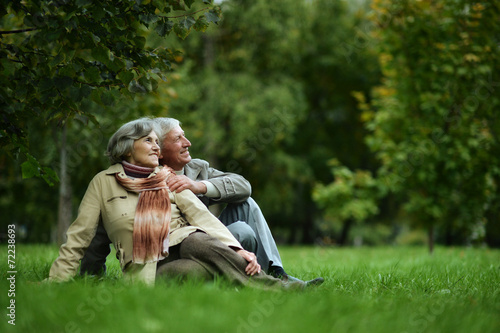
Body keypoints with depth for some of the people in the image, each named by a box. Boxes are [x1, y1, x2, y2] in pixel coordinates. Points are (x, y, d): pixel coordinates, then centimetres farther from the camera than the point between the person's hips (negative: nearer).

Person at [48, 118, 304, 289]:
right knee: (199, 271, -35)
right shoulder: (104, 183, 8)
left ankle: (276, 288, -46)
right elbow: (79, 237, 9)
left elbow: (201, 215, 1)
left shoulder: (168, 179, 14)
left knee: (196, 241, -35)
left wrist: (237, 251, -15)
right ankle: (276, 291, -48)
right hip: (148, 268, -2)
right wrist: (54, 283, 1)